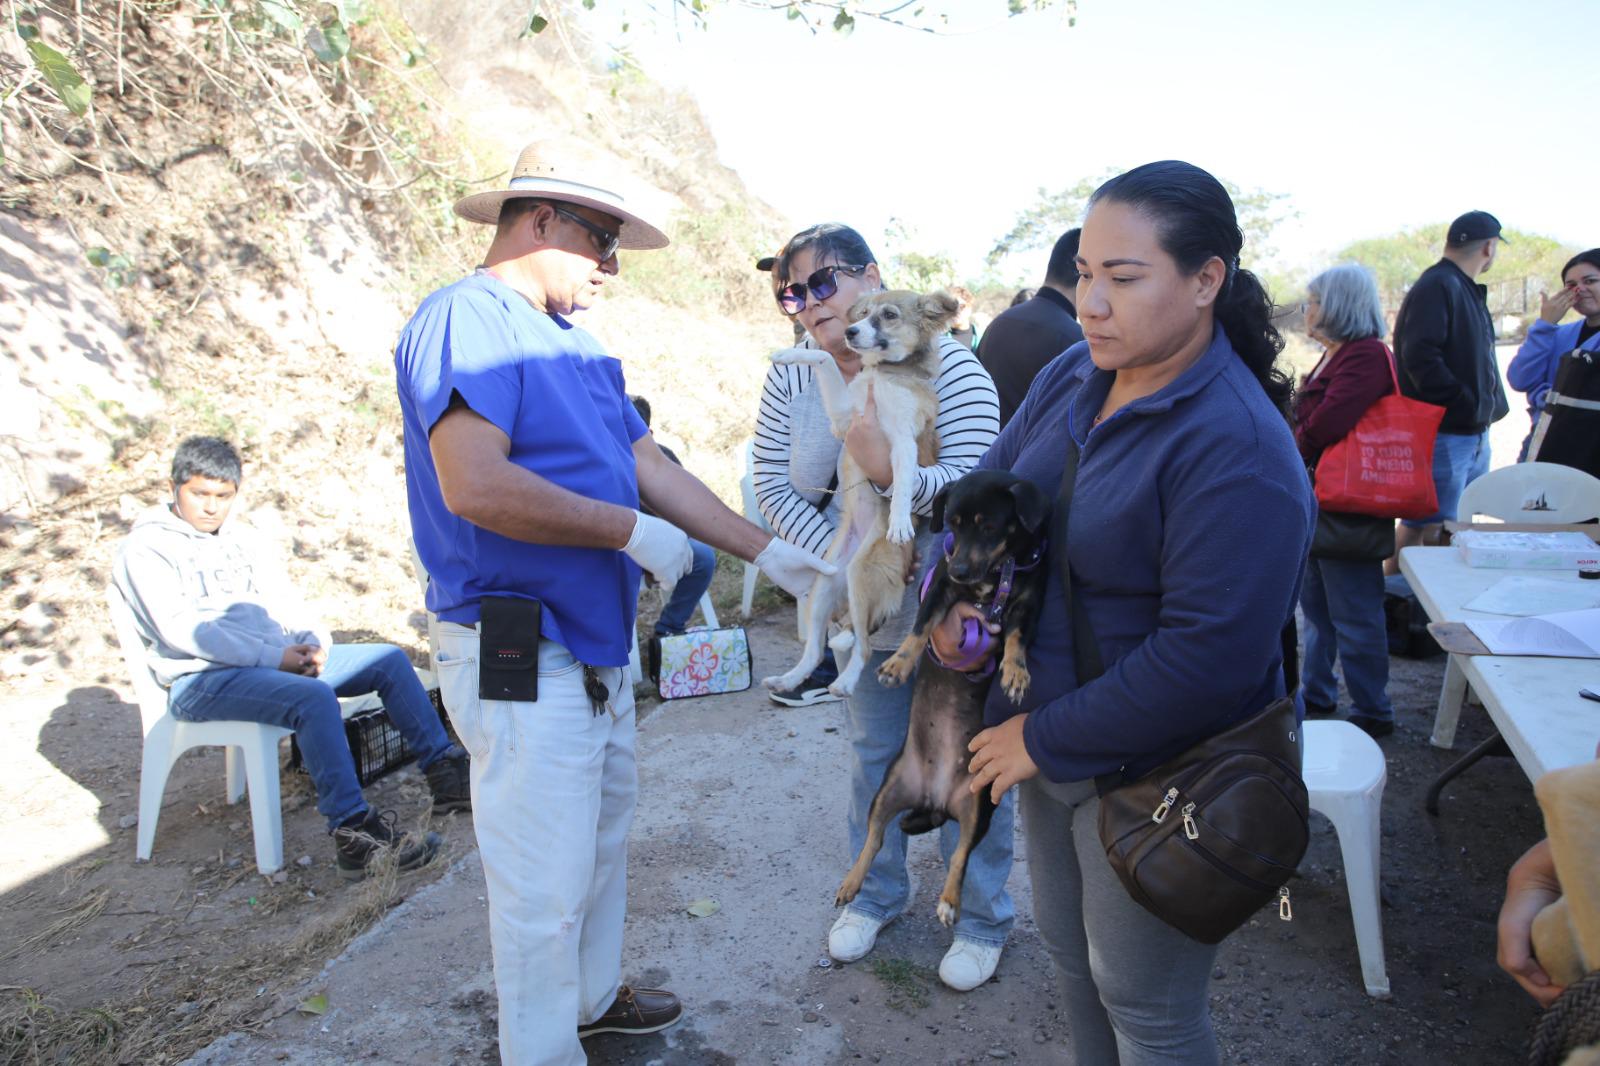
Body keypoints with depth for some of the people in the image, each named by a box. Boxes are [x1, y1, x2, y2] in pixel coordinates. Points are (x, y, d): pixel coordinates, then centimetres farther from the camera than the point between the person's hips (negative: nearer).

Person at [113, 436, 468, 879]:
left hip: (277, 659, 8)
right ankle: (353, 833, -33)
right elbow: (180, 628, -15)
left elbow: (281, 597, 15)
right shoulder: (146, 548, -3)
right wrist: (272, 655, -21)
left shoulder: (243, 538, 19)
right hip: (201, 680, -7)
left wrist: (314, 641, -8)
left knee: (390, 660, -4)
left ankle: (444, 772, -3)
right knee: (314, 697, -35)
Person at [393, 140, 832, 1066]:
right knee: (546, 883, 4)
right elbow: (474, 485, -30)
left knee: (604, 841, 24)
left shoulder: (580, 346, 13)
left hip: (598, 648, 10)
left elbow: (653, 469, 13)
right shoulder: (464, 320, -16)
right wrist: (630, 529, -20)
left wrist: (766, 552, 11)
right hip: (521, 658, -10)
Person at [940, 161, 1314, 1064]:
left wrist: (1047, 739, -22)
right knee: (1071, 953, 26)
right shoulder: (1076, 375, -1)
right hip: (1051, 737, 7)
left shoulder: (1237, 448, -26)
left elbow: (1210, 657, -29)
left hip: (1156, 778, -7)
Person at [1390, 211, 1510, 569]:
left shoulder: (1469, 291, 18)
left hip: (1475, 435, 10)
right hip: (1443, 434, -10)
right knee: (1425, 530, -9)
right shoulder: (1437, 287, -13)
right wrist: (1467, 406, -21)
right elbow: (1419, 357, -24)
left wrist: (1491, 406, 10)